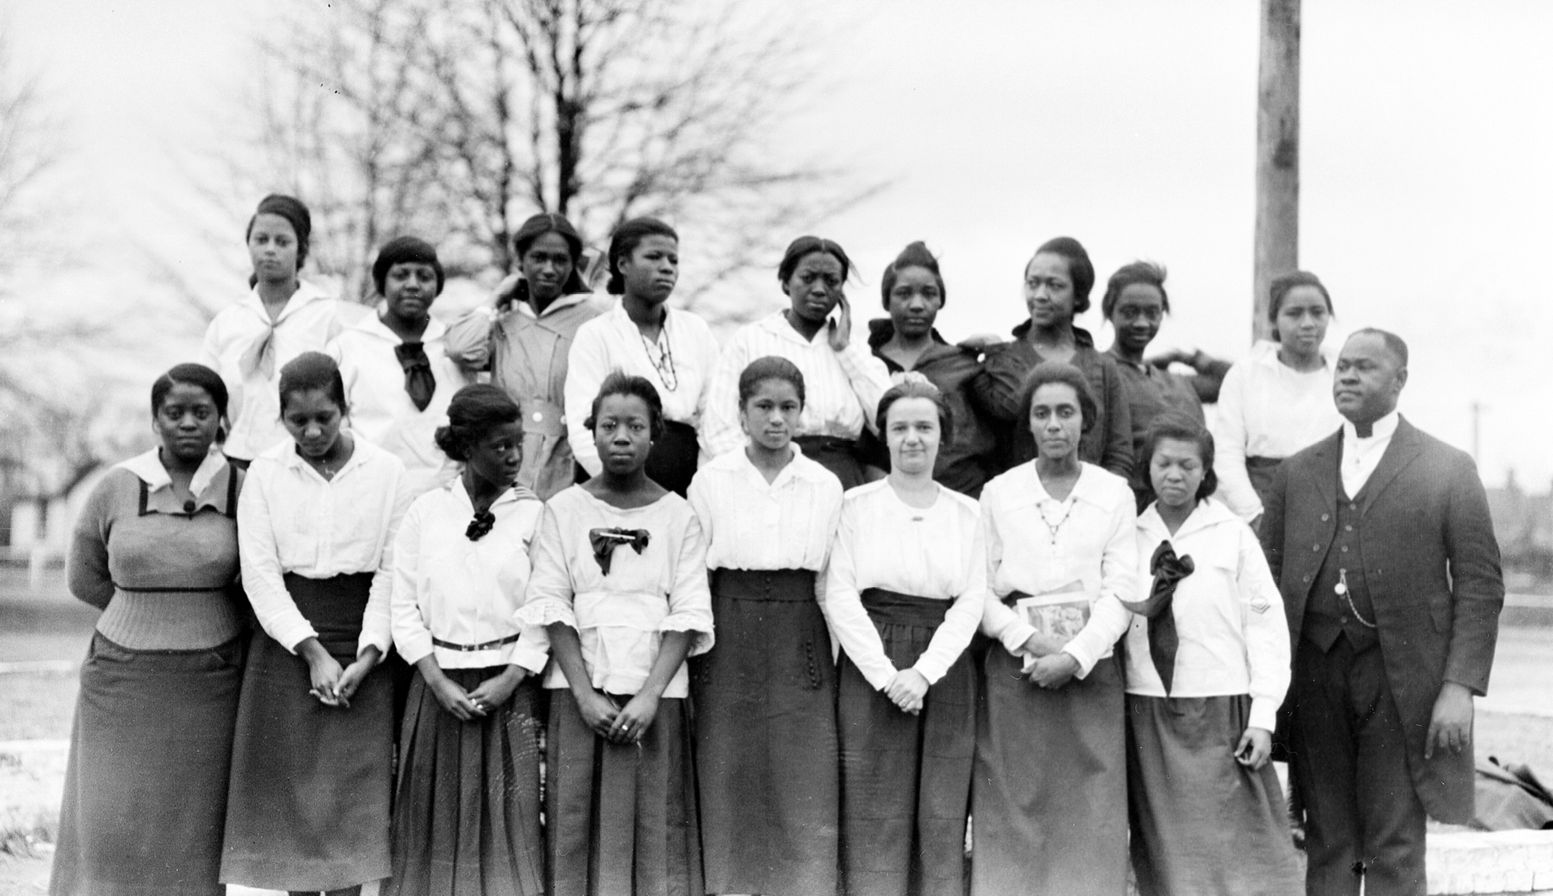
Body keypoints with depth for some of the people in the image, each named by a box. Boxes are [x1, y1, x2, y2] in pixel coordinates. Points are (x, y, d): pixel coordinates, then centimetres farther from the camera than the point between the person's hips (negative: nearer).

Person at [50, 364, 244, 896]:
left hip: (209, 686, 0)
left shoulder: (242, 488, -3)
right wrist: (152, 616, 3)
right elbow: (87, 578, 8)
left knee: (193, 830, 5)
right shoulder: (117, 488, -3)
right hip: (126, 678, 0)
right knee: (114, 827, 0)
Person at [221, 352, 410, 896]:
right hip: (288, 646, 1)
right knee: (292, 790, 2)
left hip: (362, 649, 0)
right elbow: (259, 572, -3)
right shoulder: (266, 473, 2)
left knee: (353, 793, -2)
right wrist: (313, 651, -12)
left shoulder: (385, 472, 1)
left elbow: (392, 571, -1)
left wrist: (365, 657, -11)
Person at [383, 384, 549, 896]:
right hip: (439, 685, 1)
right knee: (437, 819, 5)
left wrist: (508, 681, -12)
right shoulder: (425, 513, 2)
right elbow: (405, 608, 2)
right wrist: (440, 683, -8)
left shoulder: (533, 514, 0)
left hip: (508, 686, -1)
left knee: (509, 815, -1)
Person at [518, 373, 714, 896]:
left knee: (654, 828, -2)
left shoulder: (679, 516, 4)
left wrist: (650, 696, -13)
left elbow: (688, 616, -1)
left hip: (654, 694, 0)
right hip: (580, 691, 0)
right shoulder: (564, 510, 4)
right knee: (579, 826, 0)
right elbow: (551, 607, -1)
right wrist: (586, 695, -10)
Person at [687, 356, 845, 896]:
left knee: (804, 791, -1)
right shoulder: (711, 481, 2)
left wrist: (834, 656, 3)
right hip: (728, 644, -1)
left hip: (801, 645, 1)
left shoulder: (826, 487, 5)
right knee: (729, 787, 2)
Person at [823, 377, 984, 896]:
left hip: (943, 671, 2)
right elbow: (840, 595, -4)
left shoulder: (966, 513, 10)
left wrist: (925, 671, -10)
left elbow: (972, 600, 3)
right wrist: (887, 675, -12)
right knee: (875, 819, -3)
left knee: (941, 817, 2)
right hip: (870, 669, -2)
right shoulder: (857, 505, 3)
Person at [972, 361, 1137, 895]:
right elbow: (979, 588, 2)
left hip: (1090, 667, 0)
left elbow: (1119, 592, -1)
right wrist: (1027, 638, -12)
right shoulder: (998, 494, 5)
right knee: (1013, 810, -2)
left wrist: (1074, 656, -13)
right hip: (1015, 667, 0)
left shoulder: (1115, 495, 5)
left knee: (1090, 815, -1)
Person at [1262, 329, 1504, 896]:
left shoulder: (1448, 470, 4)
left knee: (1395, 849, -2)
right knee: (1328, 846, 6)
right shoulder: (1297, 473, 13)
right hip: (1316, 672, 3)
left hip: (1401, 675, -3)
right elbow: (1268, 578, 10)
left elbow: (1480, 586, 1)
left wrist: (1460, 686, -9)